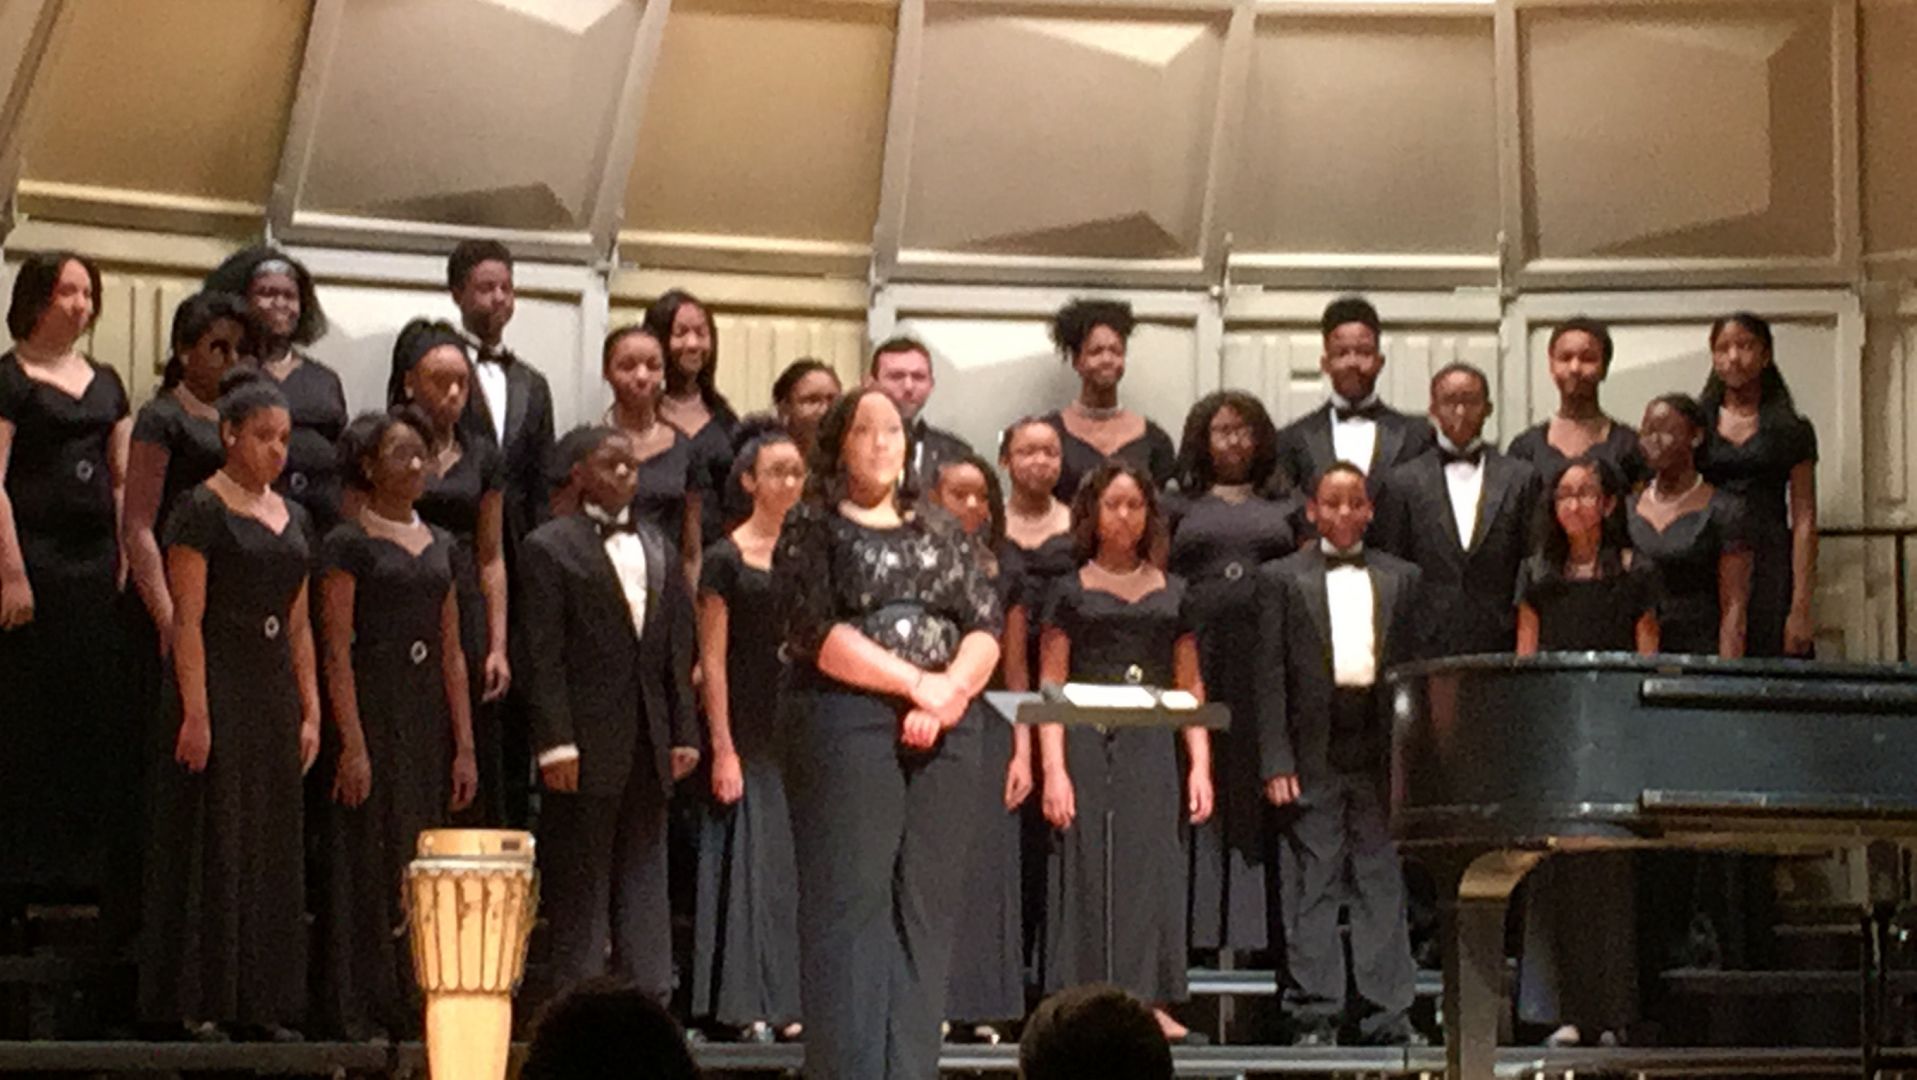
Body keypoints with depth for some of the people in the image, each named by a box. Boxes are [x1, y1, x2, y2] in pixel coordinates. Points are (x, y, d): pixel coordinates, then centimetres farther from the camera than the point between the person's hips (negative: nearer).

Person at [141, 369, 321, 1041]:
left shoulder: (292, 517, 14)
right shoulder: (202, 511, -7)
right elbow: (186, 619, -12)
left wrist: (310, 710, 11)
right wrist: (195, 712, -18)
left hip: (276, 692, 7)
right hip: (219, 686, -7)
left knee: (273, 847, 7)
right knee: (211, 841, -5)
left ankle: (260, 1002, 13)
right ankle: (200, 1003, 0)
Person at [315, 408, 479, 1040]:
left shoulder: (440, 545, 14)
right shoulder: (348, 544, -4)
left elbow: (452, 652, 14)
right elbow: (336, 652, -9)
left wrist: (464, 748, 10)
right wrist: (352, 745, -16)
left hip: (429, 717, 6)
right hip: (373, 710, -6)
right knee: (369, 857, -4)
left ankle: (416, 1006, 11)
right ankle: (361, 1012, 0)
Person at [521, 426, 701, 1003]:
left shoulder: (657, 546, 16)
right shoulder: (550, 547, -2)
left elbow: (677, 648, 15)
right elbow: (544, 656, -8)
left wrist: (684, 733, 8)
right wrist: (555, 744, -14)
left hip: (648, 743, 6)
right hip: (588, 743, -6)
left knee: (644, 875, 8)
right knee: (580, 888, -2)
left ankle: (648, 997, 11)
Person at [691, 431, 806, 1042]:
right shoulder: (727, 558, -2)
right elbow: (712, 660, -5)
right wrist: (723, 749, -11)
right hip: (750, 732, -4)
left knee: (798, 861, 3)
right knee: (752, 859, -3)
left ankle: (787, 1001, 8)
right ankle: (747, 1005, 1)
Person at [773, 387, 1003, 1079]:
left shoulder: (939, 535, 19)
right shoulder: (813, 528, 4)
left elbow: (986, 626, 11)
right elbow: (816, 632, -9)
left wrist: (948, 692, -8)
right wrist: (916, 682, -11)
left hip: (943, 734, 5)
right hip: (845, 728, -5)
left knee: (926, 910, 2)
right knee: (851, 905, -8)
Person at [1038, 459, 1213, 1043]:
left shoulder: (1172, 593, 14)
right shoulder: (1071, 591, 5)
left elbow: (1190, 688, 14)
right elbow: (1049, 688, 1)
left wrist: (1200, 766, 5)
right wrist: (1053, 769, -9)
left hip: (1153, 750, 2)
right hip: (1087, 747, -2)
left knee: (1152, 868, -2)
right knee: (1089, 872, -4)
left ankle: (1149, 1001, 0)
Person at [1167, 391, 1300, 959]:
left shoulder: (1287, 505, 16)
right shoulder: (1179, 506, 14)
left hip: (1269, 660, 1)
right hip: (1199, 657, 0)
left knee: (1265, 790, -3)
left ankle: (1266, 924, 0)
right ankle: (1198, 926, -3)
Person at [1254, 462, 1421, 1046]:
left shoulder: (1401, 579, 14)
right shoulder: (1282, 578, 7)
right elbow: (1271, 676, 2)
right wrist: (1276, 762, -7)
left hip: (1380, 750, 2)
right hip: (1313, 752, -2)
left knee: (1383, 883, 2)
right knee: (1314, 888, -1)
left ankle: (1388, 1014, 4)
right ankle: (1315, 1015, 2)